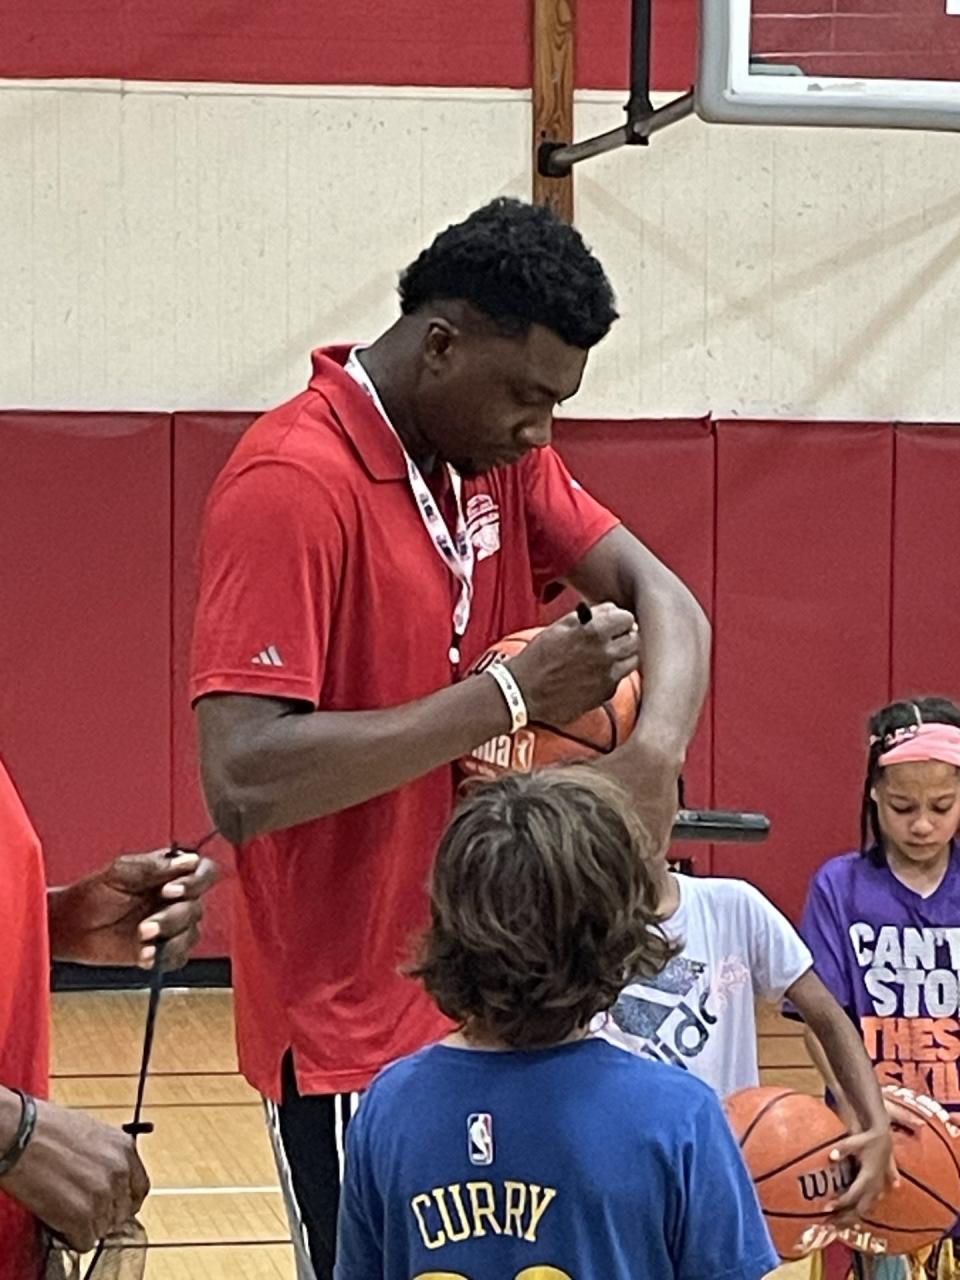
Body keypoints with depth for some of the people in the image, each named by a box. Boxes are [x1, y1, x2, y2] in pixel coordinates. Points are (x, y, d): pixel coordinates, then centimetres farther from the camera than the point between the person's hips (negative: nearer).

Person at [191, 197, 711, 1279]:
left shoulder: (500, 458, 5)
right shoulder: (294, 485, -21)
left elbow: (659, 596, 2)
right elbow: (242, 785, -29)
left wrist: (654, 750, -20)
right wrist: (512, 692, -27)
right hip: (352, 1037, -8)